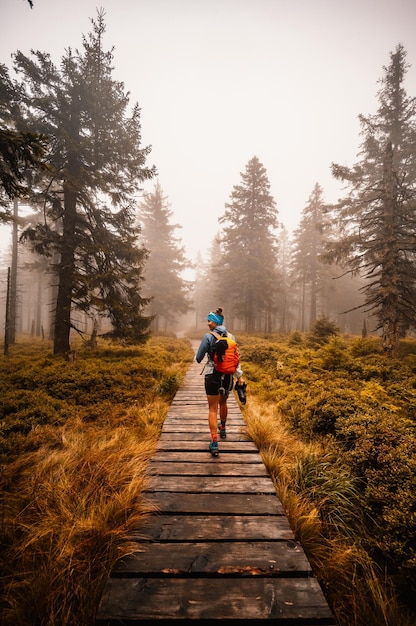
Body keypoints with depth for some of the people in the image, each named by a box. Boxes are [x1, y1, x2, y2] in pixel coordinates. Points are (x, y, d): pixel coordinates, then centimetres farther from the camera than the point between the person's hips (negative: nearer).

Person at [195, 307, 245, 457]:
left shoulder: (208, 337, -13)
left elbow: (198, 358, -9)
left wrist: (196, 357, 14)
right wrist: (240, 375, 7)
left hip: (213, 377, -5)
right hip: (228, 377, 5)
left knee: (213, 409, 3)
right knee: (223, 403, 28)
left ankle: (214, 444, -1)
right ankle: (223, 429, 50)